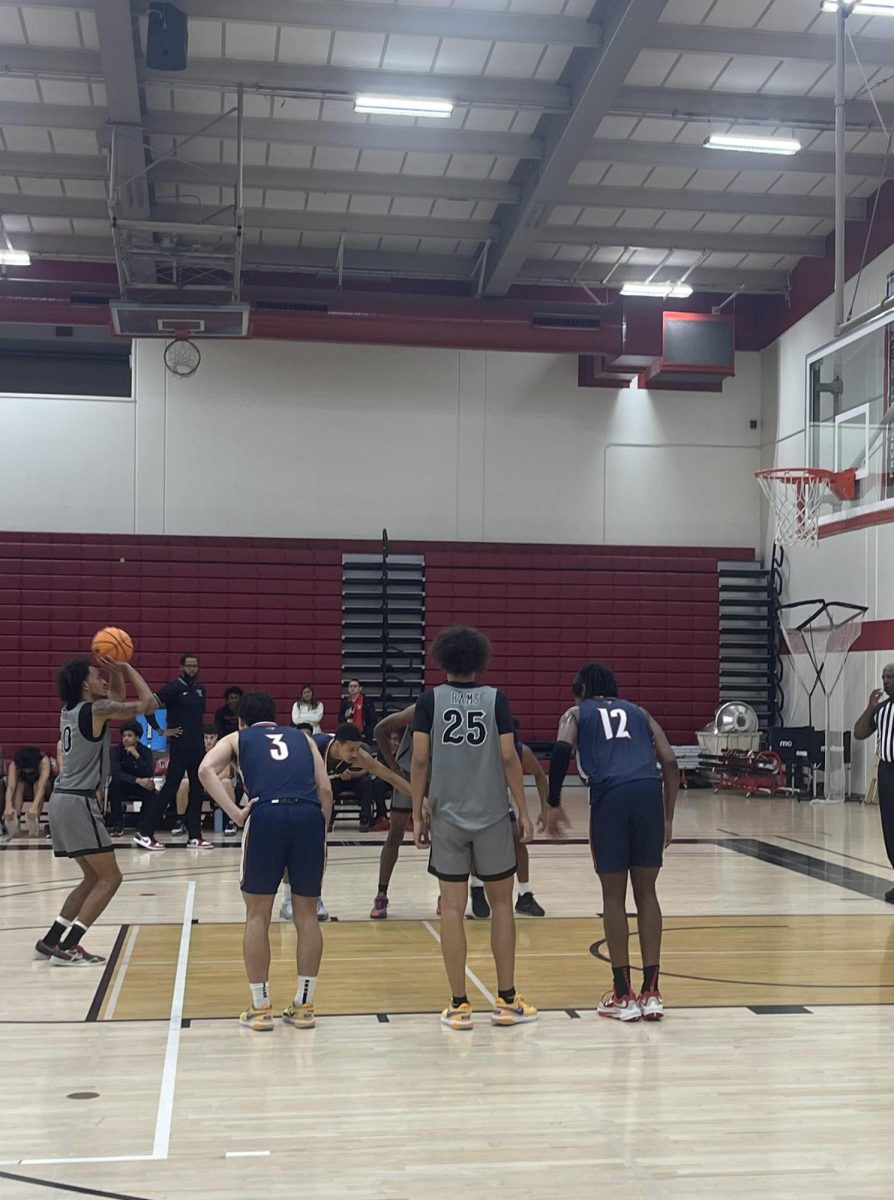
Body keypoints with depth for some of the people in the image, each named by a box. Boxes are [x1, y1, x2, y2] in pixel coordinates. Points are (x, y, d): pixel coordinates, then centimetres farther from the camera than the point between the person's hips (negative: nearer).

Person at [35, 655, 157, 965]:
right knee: (110, 878, -3)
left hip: (62, 800, 9)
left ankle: (51, 941, 20)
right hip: (78, 802, -9)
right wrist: (127, 668, -1)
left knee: (93, 878, 19)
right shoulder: (97, 710, -13)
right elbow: (148, 704, -10)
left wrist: (117, 671, 13)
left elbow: (119, 698, 28)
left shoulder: (70, 710, 13)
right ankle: (66, 948, -7)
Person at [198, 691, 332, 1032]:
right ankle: (303, 1006, 19)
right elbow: (325, 788, 17)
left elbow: (206, 769, 3)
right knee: (306, 914, 14)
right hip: (310, 816, 2)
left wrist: (235, 812, -1)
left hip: (267, 815, -2)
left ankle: (260, 1008, 14)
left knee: (258, 914, 11)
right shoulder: (301, 737, 30)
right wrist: (322, 836, 21)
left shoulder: (236, 739, 24)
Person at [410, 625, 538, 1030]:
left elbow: (420, 760, -4)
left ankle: (459, 1005, 6)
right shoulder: (495, 699, -1)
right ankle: (506, 1001, 15)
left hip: (447, 816, 0)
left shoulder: (430, 700, -1)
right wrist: (523, 811, 3)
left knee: (452, 907, 5)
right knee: (501, 903, 11)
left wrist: (417, 815, 3)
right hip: (492, 815, 0)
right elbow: (508, 757, -4)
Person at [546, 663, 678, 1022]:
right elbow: (670, 764, 16)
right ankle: (650, 992, 12)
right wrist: (667, 818, 20)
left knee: (613, 896, 7)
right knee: (646, 892, 13)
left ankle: (623, 996, 10)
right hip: (650, 792, 3)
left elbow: (561, 750, -1)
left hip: (610, 794, -3)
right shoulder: (638, 712, 29)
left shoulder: (577, 713, 21)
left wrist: (553, 804, 6)